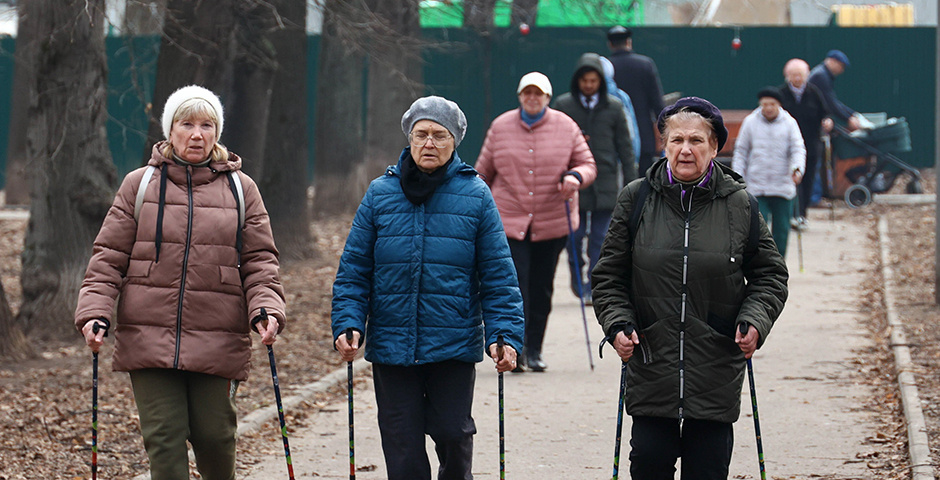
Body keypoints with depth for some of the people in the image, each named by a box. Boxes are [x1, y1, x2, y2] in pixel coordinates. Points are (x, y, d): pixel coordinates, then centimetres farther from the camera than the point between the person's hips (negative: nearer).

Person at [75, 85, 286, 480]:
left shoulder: (240, 189, 9)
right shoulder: (139, 185, 7)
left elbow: (259, 261, 7)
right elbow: (109, 256, 6)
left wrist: (265, 310, -10)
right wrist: (95, 311, -8)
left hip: (217, 341, 0)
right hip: (149, 339, 0)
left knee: (213, 433, 1)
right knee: (163, 437, -4)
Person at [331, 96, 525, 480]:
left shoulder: (474, 195, 1)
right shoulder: (380, 194, 4)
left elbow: (498, 276, 1)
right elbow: (354, 270, 6)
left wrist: (504, 334, -8)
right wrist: (347, 324, -7)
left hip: (455, 345, -1)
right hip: (391, 345, 1)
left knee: (453, 435, -1)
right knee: (402, 448, 2)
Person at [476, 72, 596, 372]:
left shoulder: (565, 127, 3)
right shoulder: (500, 127, 4)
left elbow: (588, 165, 5)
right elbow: (483, 171, 11)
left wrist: (575, 177, -17)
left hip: (552, 224, 1)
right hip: (509, 223, -1)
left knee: (541, 289, 7)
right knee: (515, 287, -12)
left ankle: (534, 350, 18)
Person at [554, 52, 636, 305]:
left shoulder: (614, 107, 4)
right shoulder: (563, 105, 2)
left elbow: (625, 147, 7)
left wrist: (631, 183, 5)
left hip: (605, 181, 0)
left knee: (600, 238, 0)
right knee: (575, 234, 1)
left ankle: (593, 288, 6)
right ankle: (576, 272, 27)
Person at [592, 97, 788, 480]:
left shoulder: (738, 204, 2)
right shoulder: (636, 199, 2)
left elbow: (770, 275, 11)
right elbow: (609, 275, 8)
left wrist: (755, 321, -5)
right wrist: (618, 323, -6)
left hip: (716, 366, 0)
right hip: (651, 361, 0)